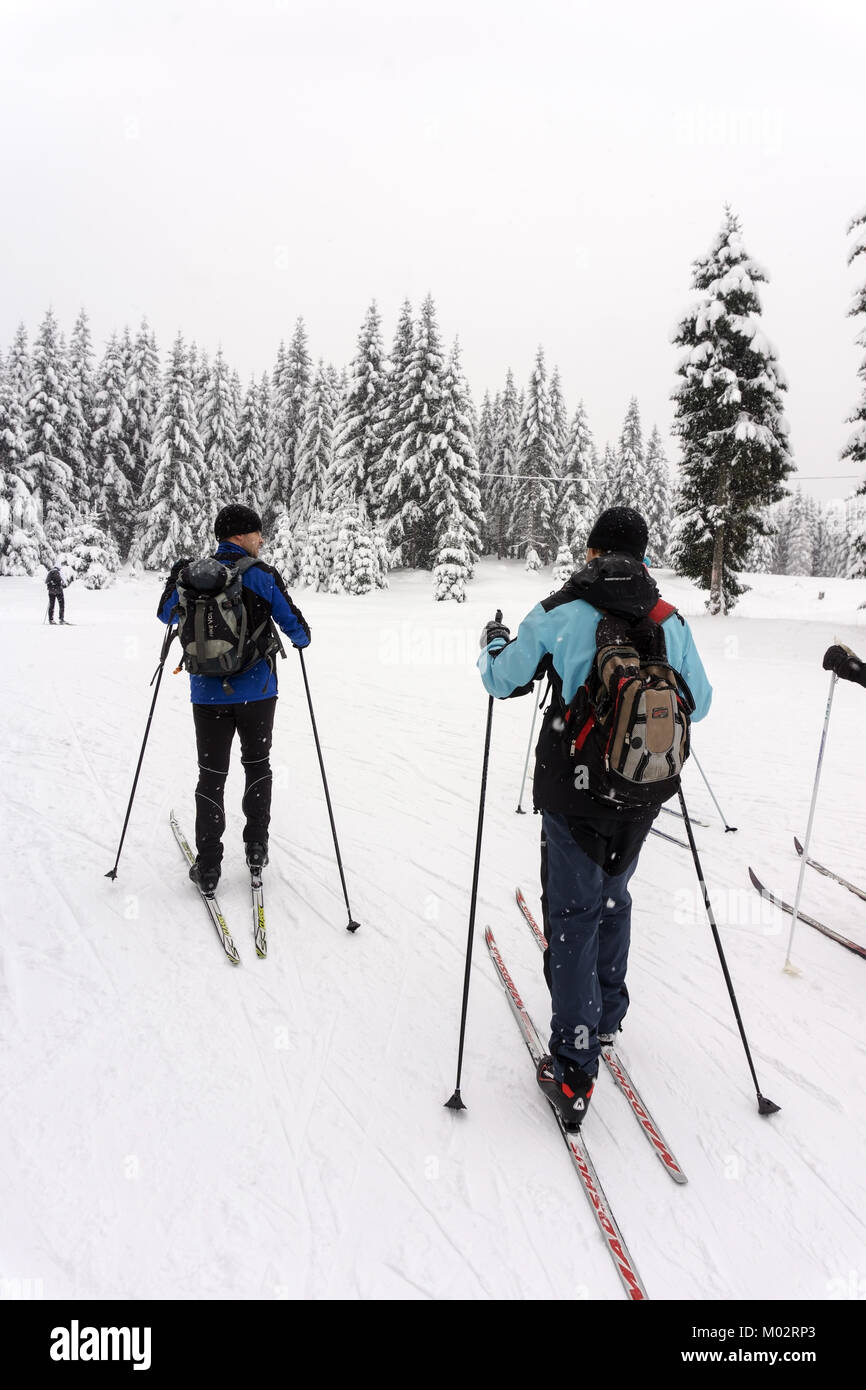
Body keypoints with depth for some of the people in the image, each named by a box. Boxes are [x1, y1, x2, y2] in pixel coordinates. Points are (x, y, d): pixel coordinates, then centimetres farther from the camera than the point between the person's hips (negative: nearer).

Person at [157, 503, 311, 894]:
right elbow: (295, 625, -4)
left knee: (211, 775, 10)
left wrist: (174, 577, 34)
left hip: (208, 693, 2)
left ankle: (208, 866, 10)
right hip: (256, 691, -2)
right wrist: (303, 639, 19)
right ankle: (256, 846, 21)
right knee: (257, 764, 19)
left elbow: (166, 615, 16)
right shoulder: (262, 576, -8)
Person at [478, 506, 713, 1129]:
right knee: (612, 898, 24)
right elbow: (698, 704, 10)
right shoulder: (672, 622, -1)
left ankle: (574, 1069, 6)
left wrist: (493, 642, 21)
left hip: (573, 793, -3)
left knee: (573, 915, 5)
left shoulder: (559, 615, -9)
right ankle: (606, 1018, 40)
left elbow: (503, 682, 0)